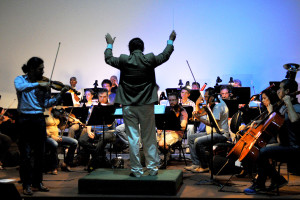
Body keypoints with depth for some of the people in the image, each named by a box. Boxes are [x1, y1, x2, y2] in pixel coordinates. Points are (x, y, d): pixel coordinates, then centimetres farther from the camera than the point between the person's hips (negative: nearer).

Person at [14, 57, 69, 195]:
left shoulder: (43, 84, 8)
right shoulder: (20, 79, 0)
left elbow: (46, 104, 2)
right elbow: (20, 87, -25)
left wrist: (60, 95, -9)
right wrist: (38, 84, -28)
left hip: (39, 119, 4)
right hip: (25, 120, -4)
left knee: (39, 153, 9)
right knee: (26, 154, -2)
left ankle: (37, 182, 21)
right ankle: (26, 185, 6)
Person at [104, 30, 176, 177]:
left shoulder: (124, 61, -6)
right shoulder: (149, 60, -5)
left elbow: (108, 59, 13)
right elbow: (165, 55, 12)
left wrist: (110, 44, 30)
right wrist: (171, 41, 28)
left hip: (128, 106, -1)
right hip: (146, 105, 1)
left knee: (132, 138, 4)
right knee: (149, 138, 10)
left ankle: (136, 170, 8)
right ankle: (153, 168, 16)